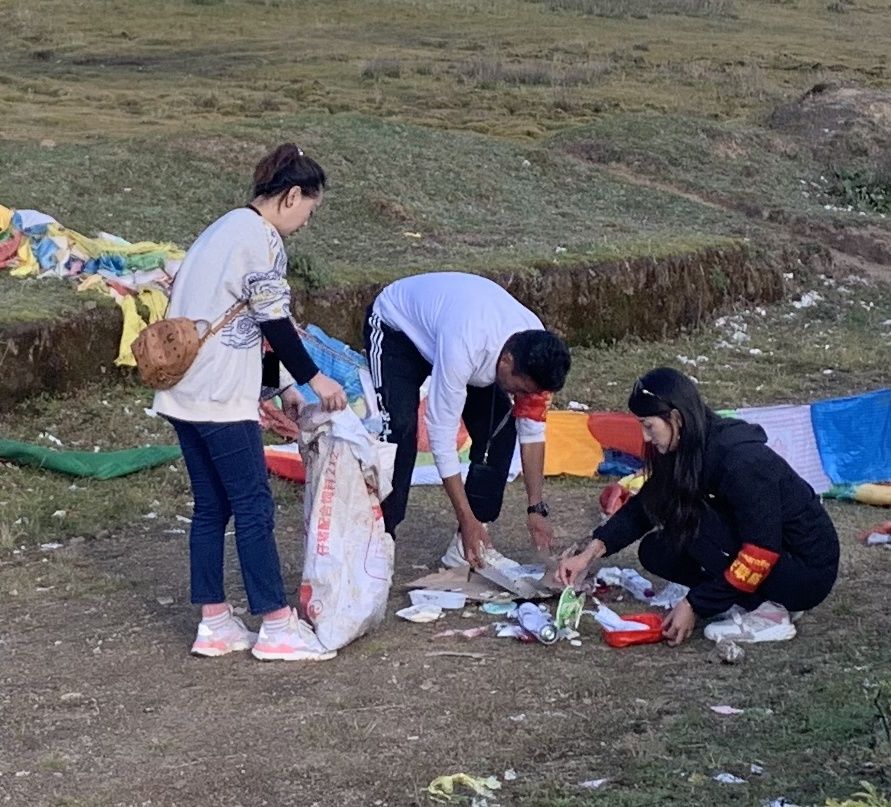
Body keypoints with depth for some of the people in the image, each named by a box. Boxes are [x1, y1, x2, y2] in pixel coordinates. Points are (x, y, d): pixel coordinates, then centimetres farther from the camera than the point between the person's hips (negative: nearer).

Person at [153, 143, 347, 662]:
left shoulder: (224, 229, 17)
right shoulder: (262, 239, -11)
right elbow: (275, 322, -12)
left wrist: (280, 332, 24)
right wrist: (313, 378, -2)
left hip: (184, 393, 10)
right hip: (221, 398, -10)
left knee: (211, 506, 12)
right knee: (254, 506, -3)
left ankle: (215, 624, 15)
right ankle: (277, 627, 2)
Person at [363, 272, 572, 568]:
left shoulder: (535, 351, -25)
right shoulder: (463, 348, -44)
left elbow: (532, 430, -12)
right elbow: (441, 432, -37)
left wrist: (536, 508, -13)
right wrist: (467, 519, -34)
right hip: (396, 325, -6)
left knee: (499, 427, -8)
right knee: (399, 428, -26)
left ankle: (470, 544, -1)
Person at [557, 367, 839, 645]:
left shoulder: (740, 460, -26)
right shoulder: (692, 453, 0)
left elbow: (760, 554, -26)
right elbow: (642, 508, 7)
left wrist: (695, 605, -21)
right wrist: (591, 552, -5)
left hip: (808, 574, -9)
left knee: (692, 522, -21)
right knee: (656, 552, 1)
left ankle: (766, 614, -14)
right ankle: (750, 600, 5)